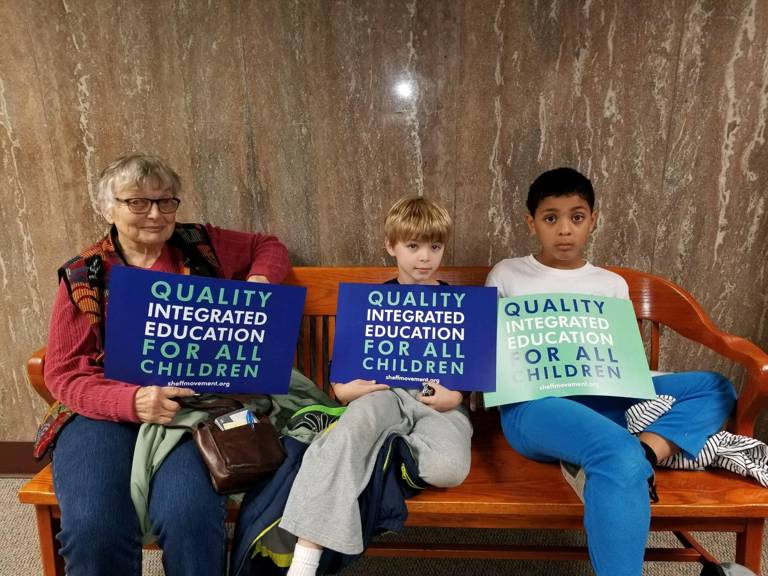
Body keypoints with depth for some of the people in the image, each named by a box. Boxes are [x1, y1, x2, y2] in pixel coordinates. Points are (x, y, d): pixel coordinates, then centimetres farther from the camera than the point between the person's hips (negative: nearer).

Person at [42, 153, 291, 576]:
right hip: (107, 410, 1)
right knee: (93, 526, -26)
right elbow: (63, 373, 1)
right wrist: (133, 401, -19)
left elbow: (270, 247, 24)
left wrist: (259, 281, 0)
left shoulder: (199, 245, 9)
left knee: (189, 516, -29)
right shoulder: (83, 276, 6)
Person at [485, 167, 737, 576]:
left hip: (599, 398, 5)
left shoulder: (612, 284, 18)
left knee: (714, 388, -9)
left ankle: (644, 452, -29)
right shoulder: (506, 275, 10)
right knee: (620, 456, -36)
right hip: (532, 405, -5)